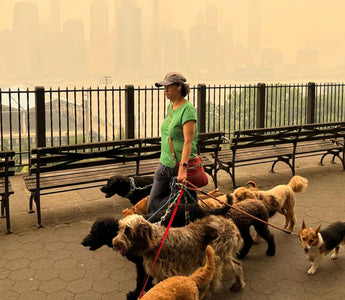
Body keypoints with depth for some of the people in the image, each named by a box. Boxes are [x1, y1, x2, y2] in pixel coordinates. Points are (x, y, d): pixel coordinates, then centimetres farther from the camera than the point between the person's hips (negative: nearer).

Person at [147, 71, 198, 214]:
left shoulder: (187, 109, -15)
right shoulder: (170, 106, 11)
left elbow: (188, 140, -24)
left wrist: (183, 167, -33)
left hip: (181, 165, -8)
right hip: (165, 164, 8)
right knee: (154, 204, 9)